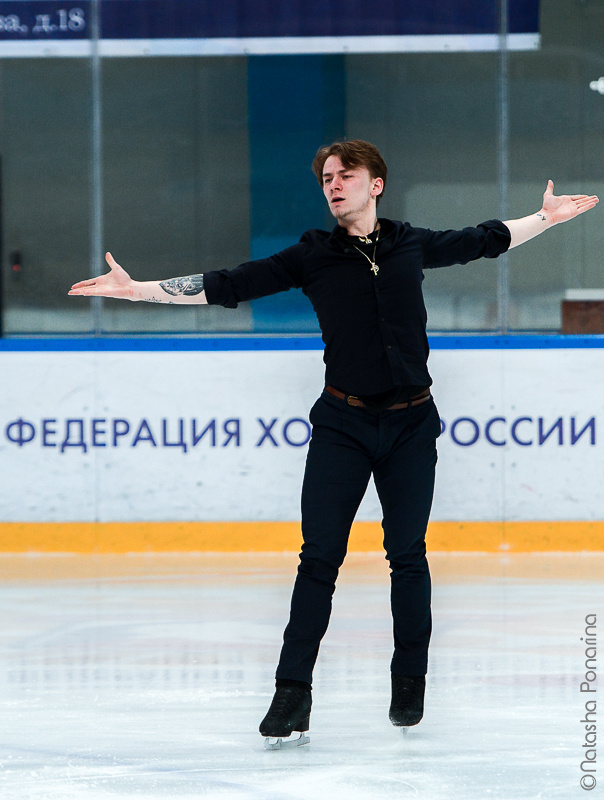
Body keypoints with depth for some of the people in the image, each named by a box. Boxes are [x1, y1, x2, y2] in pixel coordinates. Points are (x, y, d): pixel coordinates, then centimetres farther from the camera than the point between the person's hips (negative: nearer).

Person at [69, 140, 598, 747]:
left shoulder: (412, 245, 5)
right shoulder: (312, 257, 1)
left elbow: (484, 240, 22)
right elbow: (228, 286, -3)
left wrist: (547, 217, 25)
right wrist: (137, 289, -8)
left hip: (411, 423, 1)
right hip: (342, 424, -1)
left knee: (407, 554, 5)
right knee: (320, 556, -5)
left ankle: (410, 680, 20)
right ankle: (292, 693, -2)